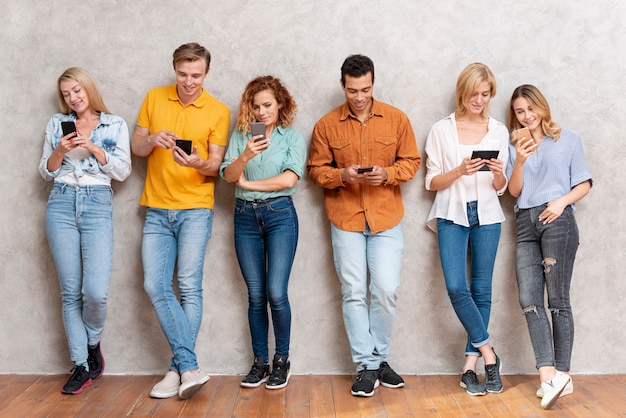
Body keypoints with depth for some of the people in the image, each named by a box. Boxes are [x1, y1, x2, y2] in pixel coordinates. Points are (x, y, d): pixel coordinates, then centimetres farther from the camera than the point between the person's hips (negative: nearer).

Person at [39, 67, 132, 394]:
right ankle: (81, 366, 8)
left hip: (98, 204, -2)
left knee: (96, 291, -13)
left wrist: (93, 147, -9)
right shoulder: (57, 124, 14)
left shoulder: (115, 125, 9)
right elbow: (46, 172, 12)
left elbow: (123, 171, 2)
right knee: (71, 292, 0)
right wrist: (60, 151, -7)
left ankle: (93, 344, 16)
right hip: (62, 204, 2)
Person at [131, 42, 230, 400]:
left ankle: (179, 368, 2)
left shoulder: (219, 111, 0)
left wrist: (198, 164, -22)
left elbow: (217, 165, 0)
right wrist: (152, 139, -11)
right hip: (157, 210, 3)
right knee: (156, 285, -7)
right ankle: (190, 367, -4)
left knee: (189, 287, -6)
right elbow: (137, 147, 12)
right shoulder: (154, 99, 8)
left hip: (195, 209, -3)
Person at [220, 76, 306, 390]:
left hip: (280, 214, -3)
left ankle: (282, 359, 9)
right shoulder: (240, 135, 8)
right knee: (256, 294, 7)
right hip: (246, 216, 3)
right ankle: (260, 361, 16)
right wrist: (245, 156, -22)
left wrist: (247, 183, -3)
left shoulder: (293, 137, 2)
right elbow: (228, 175, -2)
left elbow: (289, 179, -10)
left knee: (276, 293, -9)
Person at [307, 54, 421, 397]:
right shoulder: (326, 125, 1)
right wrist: (342, 176, -14)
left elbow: (411, 161, 7)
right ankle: (367, 367, 11)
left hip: (386, 218, 0)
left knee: (385, 291, -2)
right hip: (345, 219, 0)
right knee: (354, 293, 1)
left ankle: (380, 358, 18)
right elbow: (316, 169, 5)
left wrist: (387, 173, -12)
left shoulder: (396, 119, 2)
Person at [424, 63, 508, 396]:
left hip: (487, 215, 2)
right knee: (456, 287, -14)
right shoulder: (441, 130, 2)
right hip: (452, 214, -1)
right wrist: (459, 172, -17)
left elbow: (501, 188, 9)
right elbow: (432, 182, 0)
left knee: (481, 290, 2)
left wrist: (498, 174, -13)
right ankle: (487, 353, 1)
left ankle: (470, 365, 10)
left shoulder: (499, 131, 7)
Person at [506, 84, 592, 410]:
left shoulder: (568, 139, 10)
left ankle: (560, 374, 1)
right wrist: (520, 161, -8)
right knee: (529, 300, -9)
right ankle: (549, 374, -11)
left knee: (557, 299, -3)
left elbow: (584, 184, 6)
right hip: (525, 224, 3)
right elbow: (514, 191, 8)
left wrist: (562, 201, -12)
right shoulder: (514, 147, 17)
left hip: (557, 221, -3)